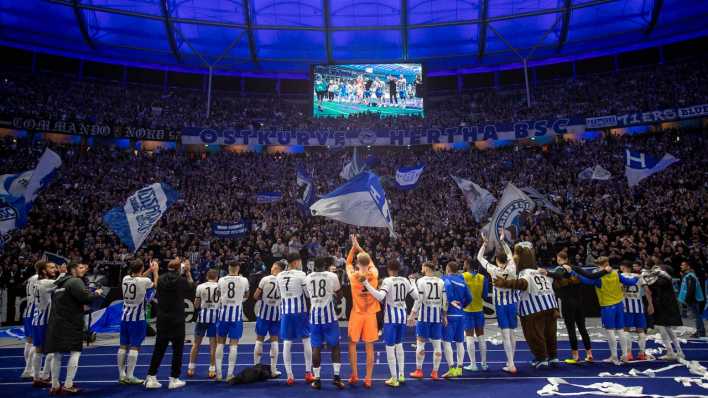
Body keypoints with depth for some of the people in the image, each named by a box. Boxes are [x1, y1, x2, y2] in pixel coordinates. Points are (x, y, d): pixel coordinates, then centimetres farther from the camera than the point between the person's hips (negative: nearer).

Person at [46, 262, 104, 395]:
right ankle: (67, 386, -2)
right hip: (69, 323, -8)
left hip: (56, 322, 9)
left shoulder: (61, 282, 17)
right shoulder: (75, 281, -9)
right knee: (75, 352, -1)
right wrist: (97, 293, -3)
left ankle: (55, 386, 16)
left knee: (56, 354, 11)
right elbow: (85, 297, -21)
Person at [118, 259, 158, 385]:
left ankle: (121, 375, 16)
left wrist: (150, 270, 26)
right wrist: (155, 270, 19)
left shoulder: (125, 279, 0)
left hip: (125, 317, 6)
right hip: (137, 319, -6)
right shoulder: (144, 281, -15)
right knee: (134, 346, -1)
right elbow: (156, 284, 7)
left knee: (123, 346, 10)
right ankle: (130, 376, 0)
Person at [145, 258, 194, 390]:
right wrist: (188, 272, 18)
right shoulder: (182, 280, -10)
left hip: (162, 320, 4)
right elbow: (191, 287, 10)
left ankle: (151, 378, 13)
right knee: (177, 350, 6)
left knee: (159, 349, 12)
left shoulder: (161, 279, -1)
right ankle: (174, 379, 9)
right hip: (177, 321, -4)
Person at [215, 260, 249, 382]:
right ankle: (230, 374, 3)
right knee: (233, 344, 3)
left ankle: (218, 373, 13)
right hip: (237, 313, -1)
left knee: (220, 343, 11)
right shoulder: (244, 280, -4)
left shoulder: (221, 280, -2)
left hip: (224, 312, 2)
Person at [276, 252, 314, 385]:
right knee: (306, 340, 8)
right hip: (300, 310, -4)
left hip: (285, 311, 4)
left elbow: (280, 293, 14)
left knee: (287, 342, 6)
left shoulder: (279, 276, 6)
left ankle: (289, 376, 8)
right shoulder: (300, 274, -9)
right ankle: (308, 373, 12)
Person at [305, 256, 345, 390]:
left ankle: (317, 379, 10)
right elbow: (339, 296, 8)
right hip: (329, 315, -2)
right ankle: (336, 376, 5)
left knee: (316, 347, 8)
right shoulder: (332, 276, -4)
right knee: (335, 346, 9)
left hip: (314, 315, 3)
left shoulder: (307, 278, 5)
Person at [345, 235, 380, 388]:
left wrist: (353, 247, 11)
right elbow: (371, 261, 13)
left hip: (356, 314, -1)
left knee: (352, 343, 14)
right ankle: (368, 379, 9)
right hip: (370, 314, 1)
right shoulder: (374, 275, -7)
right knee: (369, 346, 6)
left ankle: (354, 376, 17)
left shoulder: (353, 276, -11)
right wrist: (359, 247, 18)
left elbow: (348, 263, 9)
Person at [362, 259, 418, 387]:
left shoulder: (387, 281, -13)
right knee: (399, 345, 21)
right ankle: (401, 375, 26)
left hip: (391, 317, -6)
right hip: (402, 315, 6)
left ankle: (394, 379, 6)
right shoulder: (405, 280, 4)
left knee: (390, 347, 2)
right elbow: (416, 296, 10)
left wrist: (366, 283, -29)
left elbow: (380, 296, -28)